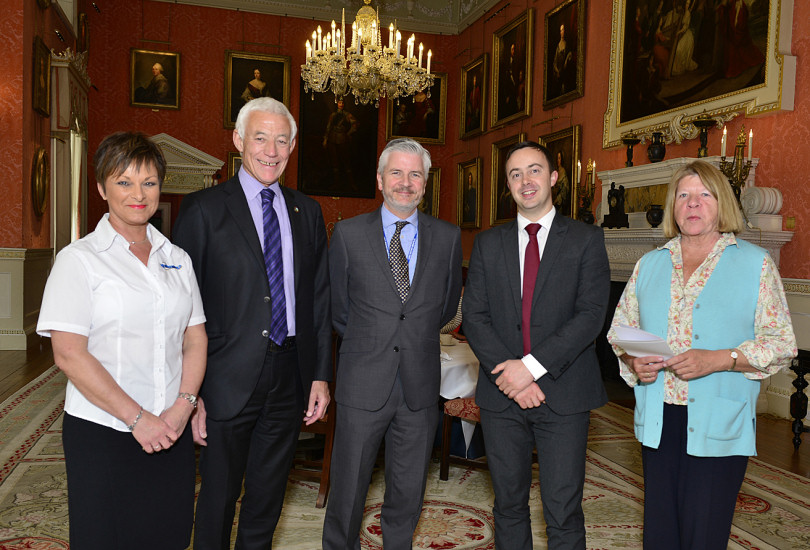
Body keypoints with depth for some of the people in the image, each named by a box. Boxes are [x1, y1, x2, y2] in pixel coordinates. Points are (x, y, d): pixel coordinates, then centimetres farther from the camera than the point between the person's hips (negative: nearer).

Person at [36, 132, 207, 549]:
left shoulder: (177, 259, 9)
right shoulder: (79, 259, -5)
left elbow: (195, 340, 8)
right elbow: (68, 354, -12)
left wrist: (183, 406, -8)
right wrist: (138, 418, -14)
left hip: (171, 432, 4)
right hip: (101, 434, -4)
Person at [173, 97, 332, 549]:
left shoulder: (308, 212, 8)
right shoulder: (203, 209, -4)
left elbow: (320, 299, 9)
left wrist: (322, 375, 4)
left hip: (289, 377, 4)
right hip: (229, 379, -3)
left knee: (268, 499, 19)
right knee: (218, 499, 12)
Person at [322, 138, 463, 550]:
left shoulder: (448, 237, 3)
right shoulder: (348, 233, -1)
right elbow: (337, 308, 7)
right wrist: (366, 343, 10)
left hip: (421, 387, 2)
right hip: (363, 384, -1)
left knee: (408, 493, 15)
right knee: (348, 490, 9)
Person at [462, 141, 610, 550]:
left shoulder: (586, 240, 1)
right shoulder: (488, 243, 9)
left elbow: (591, 314, -9)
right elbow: (474, 316, 2)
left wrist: (533, 366, -16)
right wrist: (508, 376, -11)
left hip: (563, 393, -2)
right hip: (502, 394, 3)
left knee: (563, 513, 2)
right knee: (508, 504, 14)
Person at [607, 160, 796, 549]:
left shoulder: (754, 264, 1)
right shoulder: (650, 264, 11)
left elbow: (781, 343, -4)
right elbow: (620, 329, 14)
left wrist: (718, 360, -18)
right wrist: (632, 360, -7)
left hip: (718, 425, -3)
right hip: (658, 420, 3)